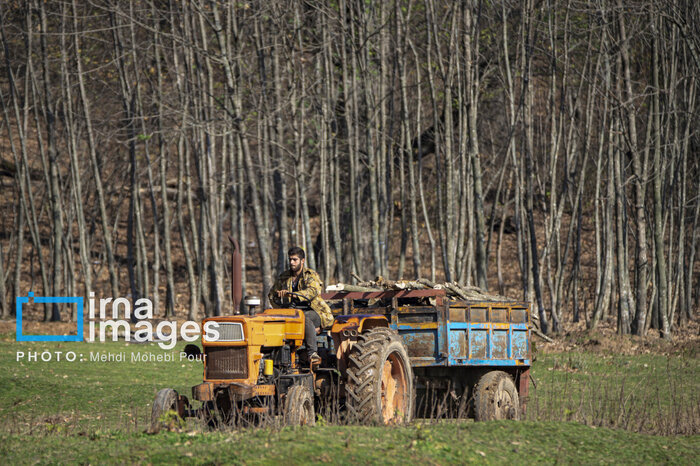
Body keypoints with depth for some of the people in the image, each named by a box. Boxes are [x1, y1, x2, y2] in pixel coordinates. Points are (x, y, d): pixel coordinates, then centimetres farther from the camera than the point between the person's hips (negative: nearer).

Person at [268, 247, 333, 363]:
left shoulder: (311, 275, -1)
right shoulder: (284, 277, 15)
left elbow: (312, 291, -22)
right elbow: (272, 294, 26)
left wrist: (292, 295, -37)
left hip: (313, 311, -4)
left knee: (305, 317, -40)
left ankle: (312, 352, -43)